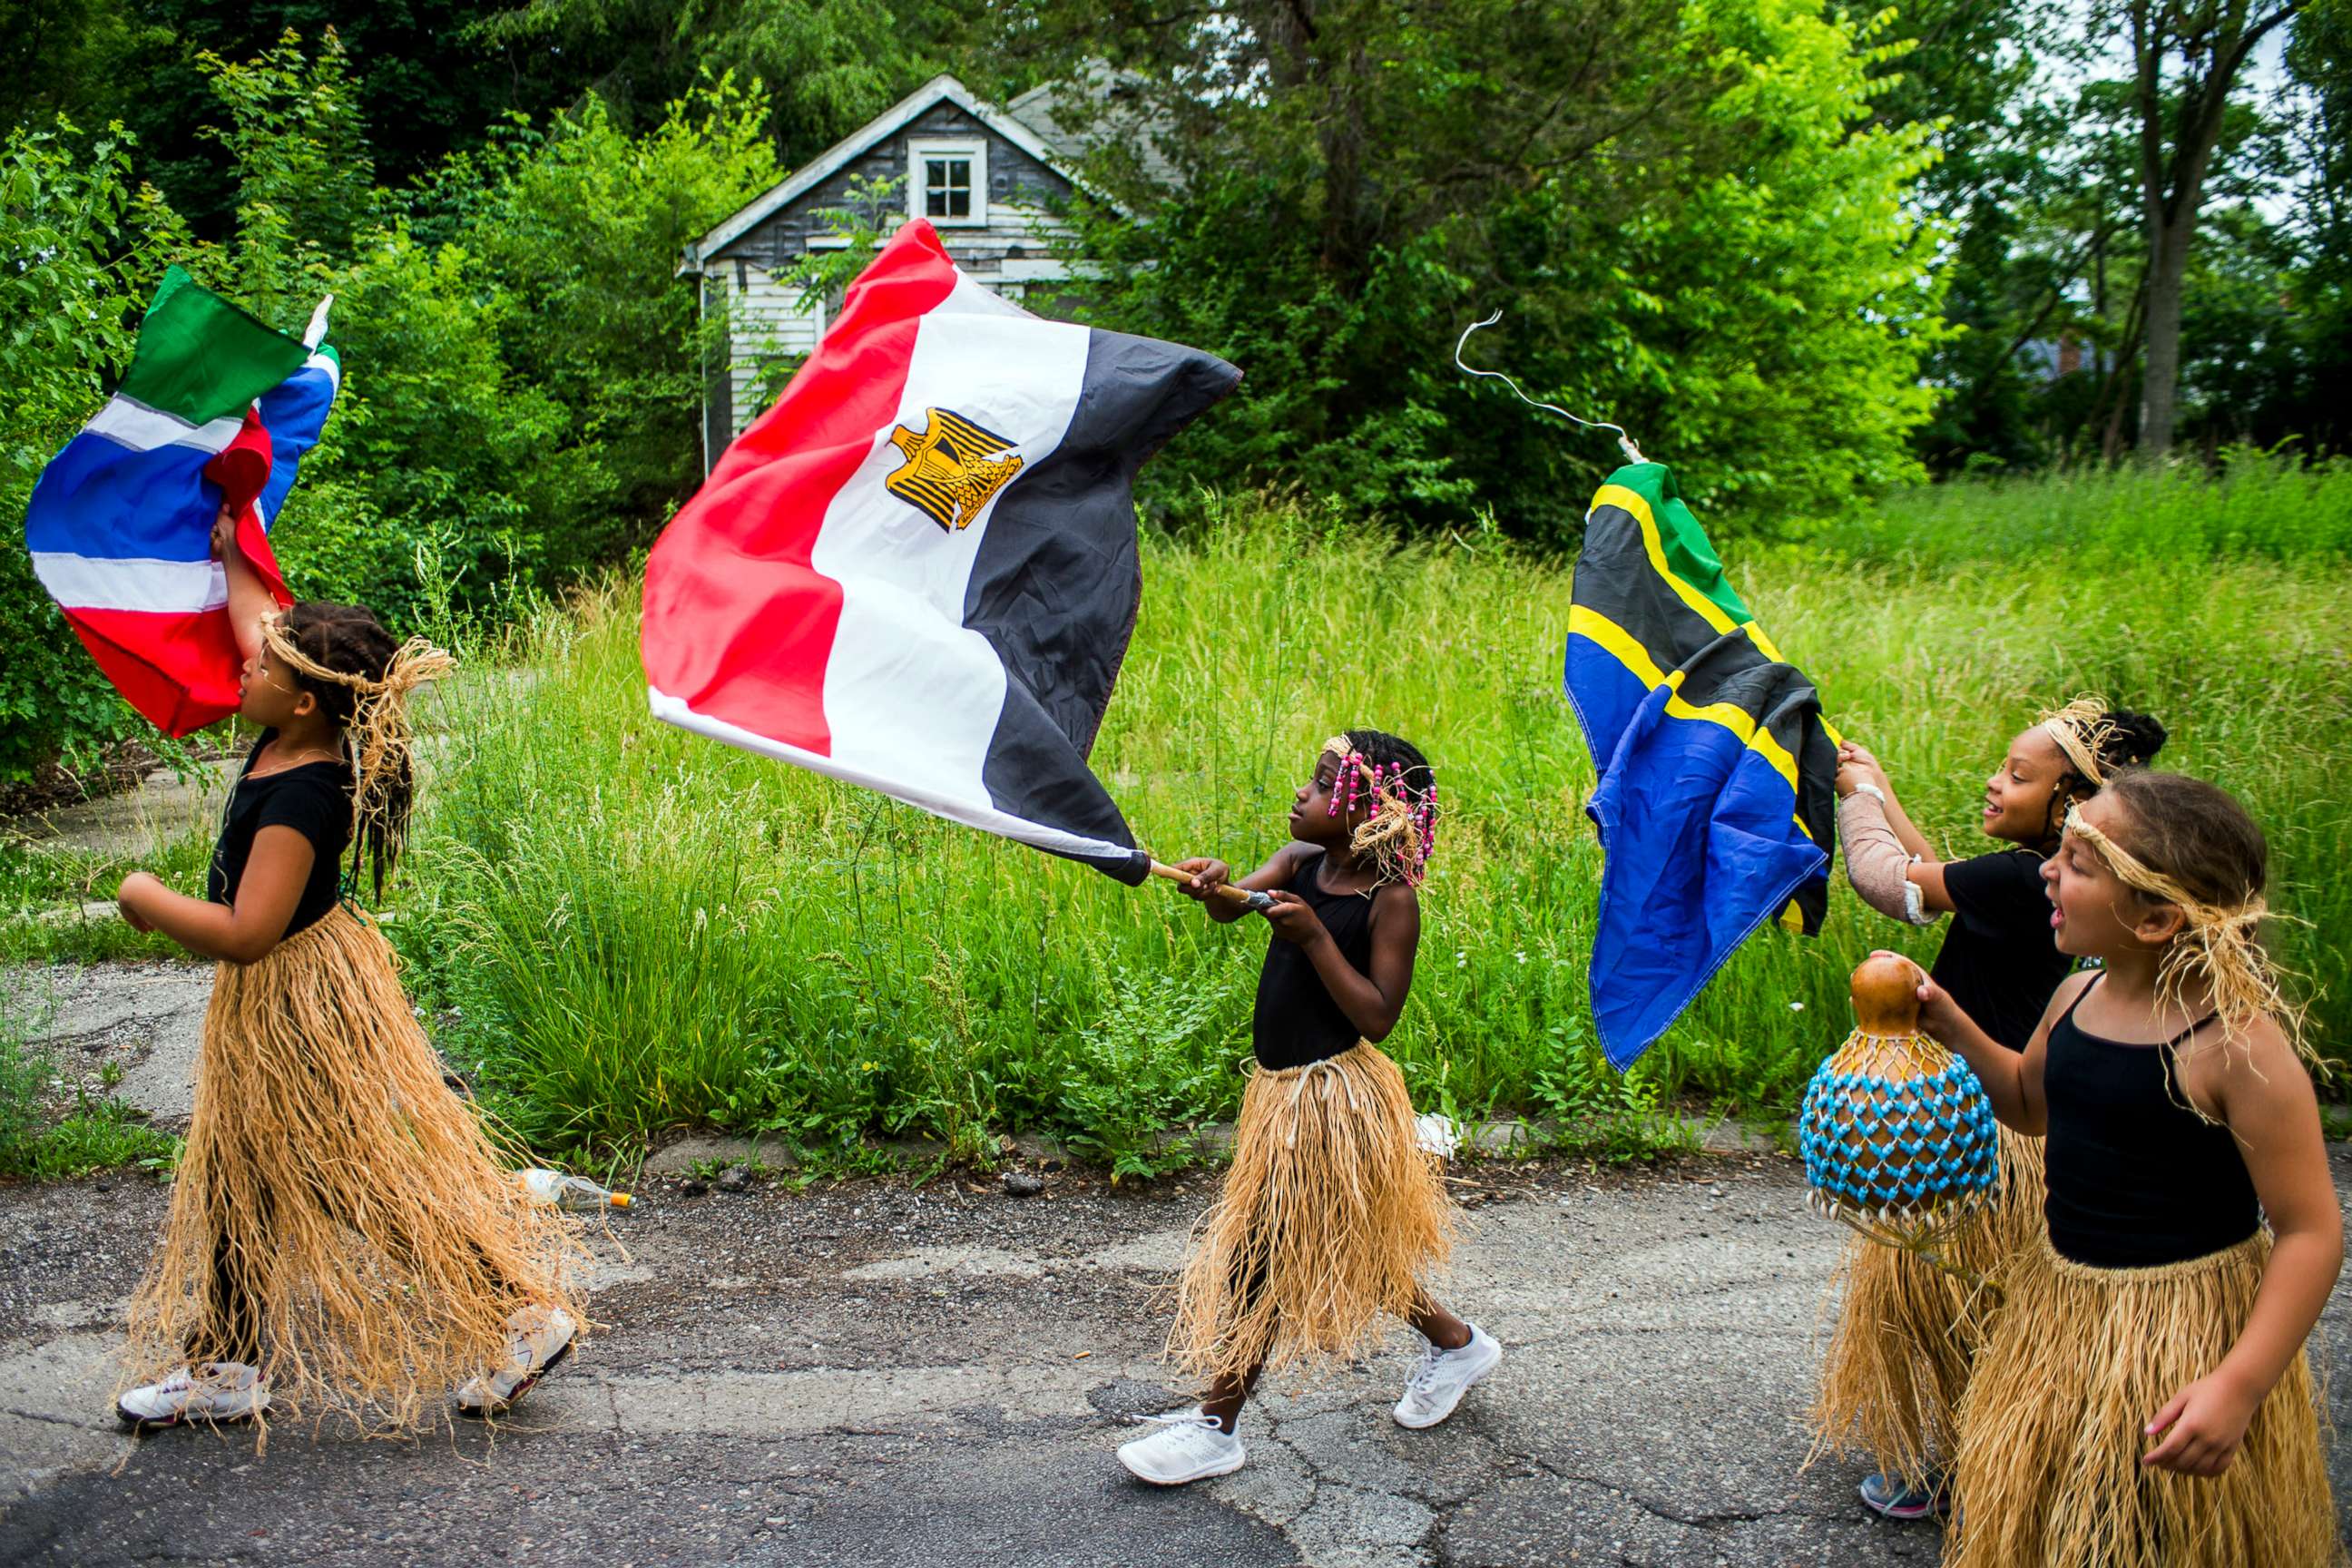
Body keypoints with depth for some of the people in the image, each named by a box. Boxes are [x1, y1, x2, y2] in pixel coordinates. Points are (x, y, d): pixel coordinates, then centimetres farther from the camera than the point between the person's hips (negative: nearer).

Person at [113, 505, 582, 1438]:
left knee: (365, 1178, -2)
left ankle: (519, 1313, 7)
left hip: (293, 1003, -10)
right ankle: (222, 1366, 31)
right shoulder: (292, 739, -2)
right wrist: (232, 557, 24)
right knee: (241, 1180, 18)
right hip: (264, 1003, 10)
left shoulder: (300, 800, -28)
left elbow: (246, 933, -30)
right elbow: (259, 628, 16)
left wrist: (149, 899, -17)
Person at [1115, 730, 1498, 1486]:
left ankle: (1216, 1429, 16)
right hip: (1284, 1087, 8)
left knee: (1261, 1255, 1)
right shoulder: (1302, 862, 2)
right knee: (1334, 1248, 21)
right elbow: (1232, 906, -12)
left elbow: (1378, 1017, -20)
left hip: (1334, 1098, -8)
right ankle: (1454, 1342, 42)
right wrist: (1214, 887, -35)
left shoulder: (1392, 900, -16)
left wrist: (1315, 938, -26)